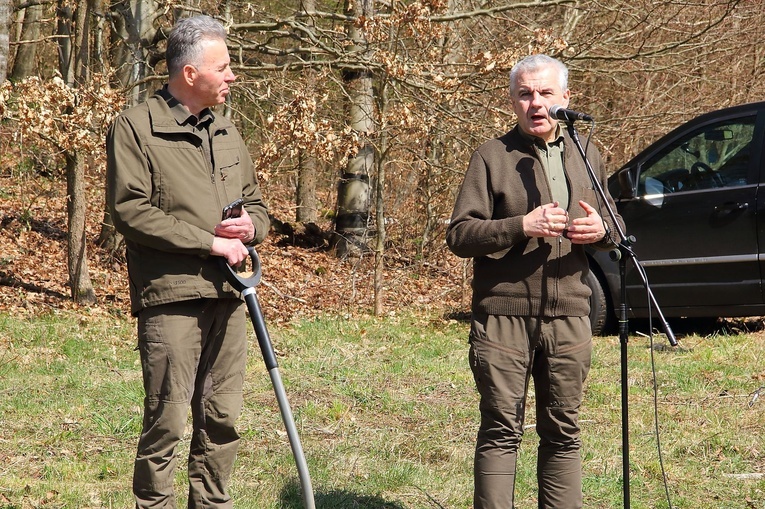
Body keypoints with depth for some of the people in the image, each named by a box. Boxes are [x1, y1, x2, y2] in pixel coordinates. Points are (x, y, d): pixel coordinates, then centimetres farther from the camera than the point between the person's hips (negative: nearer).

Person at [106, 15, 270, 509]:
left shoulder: (226, 131, 17)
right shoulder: (135, 128, -3)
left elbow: (256, 203, 26)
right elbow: (130, 211, -13)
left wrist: (251, 225, 0)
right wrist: (210, 242, -13)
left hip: (227, 296, 6)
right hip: (171, 297, -6)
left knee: (222, 418, 9)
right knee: (167, 420, -6)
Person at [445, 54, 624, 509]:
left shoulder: (587, 157, 14)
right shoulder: (492, 157, 0)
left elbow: (617, 228, 22)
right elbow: (459, 235, -6)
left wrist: (603, 230, -3)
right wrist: (522, 226, -20)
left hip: (569, 318, 4)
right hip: (503, 317, -4)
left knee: (563, 432, 8)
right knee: (501, 431, -2)